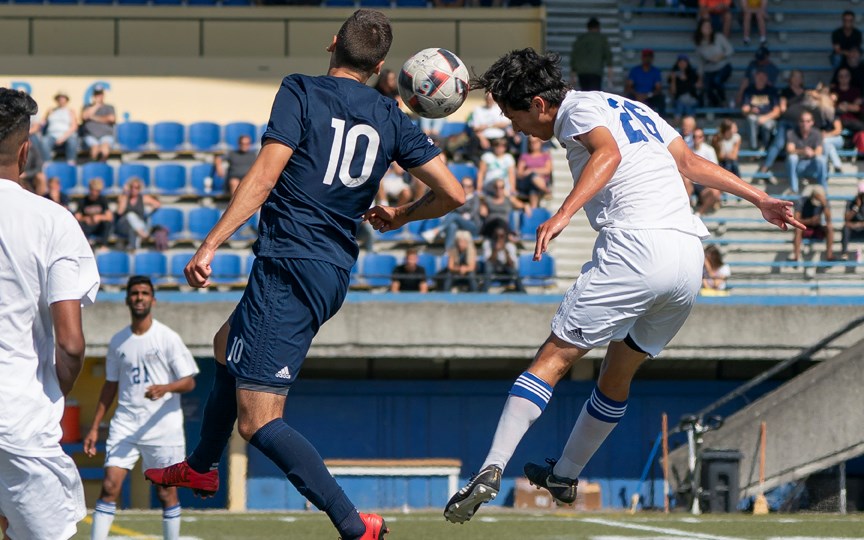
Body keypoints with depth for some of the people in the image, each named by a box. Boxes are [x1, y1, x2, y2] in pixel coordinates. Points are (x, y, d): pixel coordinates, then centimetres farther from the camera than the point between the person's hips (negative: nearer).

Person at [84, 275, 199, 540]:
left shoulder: (167, 338, -3)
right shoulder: (118, 342, 9)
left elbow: (189, 382, -5)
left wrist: (165, 388, -25)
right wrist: (94, 427, 14)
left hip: (162, 426, -3)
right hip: (125, 426, 3)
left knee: (167, 491, 3)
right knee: (110, 486, -9)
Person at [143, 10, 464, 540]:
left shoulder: (301, 91, -7)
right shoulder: (392, 119, 7)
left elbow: (265, 175, -17)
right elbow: (452, 193, 4)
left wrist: (210, 245, -18)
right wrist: (401, 216, 24)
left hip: (287, 264, -8)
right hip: (335, 272, 8)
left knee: (258, 421, -10)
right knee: (227, 342, 34)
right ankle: (200, 466, 50)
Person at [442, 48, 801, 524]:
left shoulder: (578, 108, 2)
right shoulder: (632, 108, 27)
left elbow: (607, 152, -20)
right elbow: (691, 163, 32)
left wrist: (562, 215, -32)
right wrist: (759, 198, 38)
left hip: (636, 247, -8)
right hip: (690, 257, 8)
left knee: (553, 358, -9)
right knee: (617, 374, 23)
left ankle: (491, 470, -21)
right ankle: (564, 476, 35)